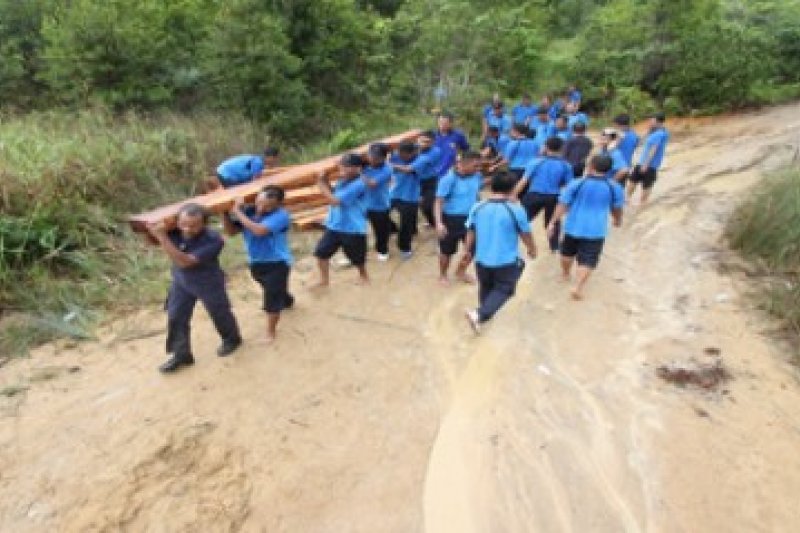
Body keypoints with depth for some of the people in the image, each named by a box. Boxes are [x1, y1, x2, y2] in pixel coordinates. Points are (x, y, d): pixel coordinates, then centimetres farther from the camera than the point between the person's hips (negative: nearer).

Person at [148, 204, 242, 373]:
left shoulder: (213, 240, -37)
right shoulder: (175, 231, -22)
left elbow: (185, 262, -44)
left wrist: (163, 238, -49)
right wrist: (152, 230, -27)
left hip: (209, 283, -4)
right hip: (181, 281, 5)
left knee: (220, 314, 17)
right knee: (175, 318, 10)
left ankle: (232, 339, 48)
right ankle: (181, 355, 29)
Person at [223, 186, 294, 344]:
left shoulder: (281, 215, -26)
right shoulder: (249, 212, -7)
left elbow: (259, 230, -40)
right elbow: (231, 231, -2)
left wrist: (238, 212, -35)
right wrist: (225, 213, -19)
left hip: (277, 263, -7)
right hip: (255, 263, 7)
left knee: (272, 297, -1)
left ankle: (271, 332, 20)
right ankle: (287, 301, 63)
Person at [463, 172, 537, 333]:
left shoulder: (477, 208, -6)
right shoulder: (516, 210, -15)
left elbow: (470, 234, 4)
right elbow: (525, 234, -2)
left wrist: (467, 251, 20)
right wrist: (532, 249, 17)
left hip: (482, 259, 4)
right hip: (507, 261, -4)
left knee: (486, 288, 25)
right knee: (503, 290, 11)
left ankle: (484, 315, 43)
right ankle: (479, 314, -8)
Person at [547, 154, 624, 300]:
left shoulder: (576, 184, -8)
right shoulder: (614, 187, -2)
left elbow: (563, 205, -8)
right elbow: (617, 208, 11)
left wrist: (553, 222, -2)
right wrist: (618, 220, 32)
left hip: (573, 227, 1)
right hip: (596, 230, -1)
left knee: (568, 252, 25)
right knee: (588, 260, 1)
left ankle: (566, 274, 46)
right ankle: (578, 287, -12)